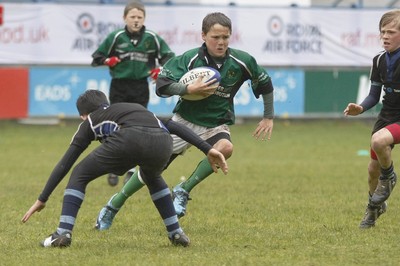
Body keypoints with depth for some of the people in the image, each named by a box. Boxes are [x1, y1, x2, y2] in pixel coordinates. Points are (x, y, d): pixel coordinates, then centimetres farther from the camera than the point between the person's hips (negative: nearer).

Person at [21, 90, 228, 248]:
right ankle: (176, 234, 32)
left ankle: (63, 233, 5)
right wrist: (207, 149, 30)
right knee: (153, 179, 39)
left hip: (128, 139, -4)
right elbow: (175, 127, 32)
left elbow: (64, 164, 31)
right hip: (161, 142, 4)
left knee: (79, 175, 18)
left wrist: (42, 200, 35)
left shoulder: (91, 121, 34)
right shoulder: (137, 109, 45)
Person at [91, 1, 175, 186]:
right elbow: (96, 58, 4)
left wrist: (160, 69, -6)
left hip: (140, 88, 1)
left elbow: (169, 57, 10)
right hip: (119, 87, -1)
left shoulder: (151, 38, -1)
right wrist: (109, 61, -14)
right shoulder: (116, 37, -3)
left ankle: (131, 170, 14)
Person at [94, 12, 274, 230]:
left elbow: (265, 84, 6)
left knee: (225, 148, -33)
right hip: (185, 120, -1)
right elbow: (162, 85, -19)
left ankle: (183, 190, -17)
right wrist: (189, 89, -33)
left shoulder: (241, 61, -11)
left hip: (216, 124, 1)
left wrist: (269, 117, 6)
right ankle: (114, 205, 17)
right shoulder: (190, 59, -16)